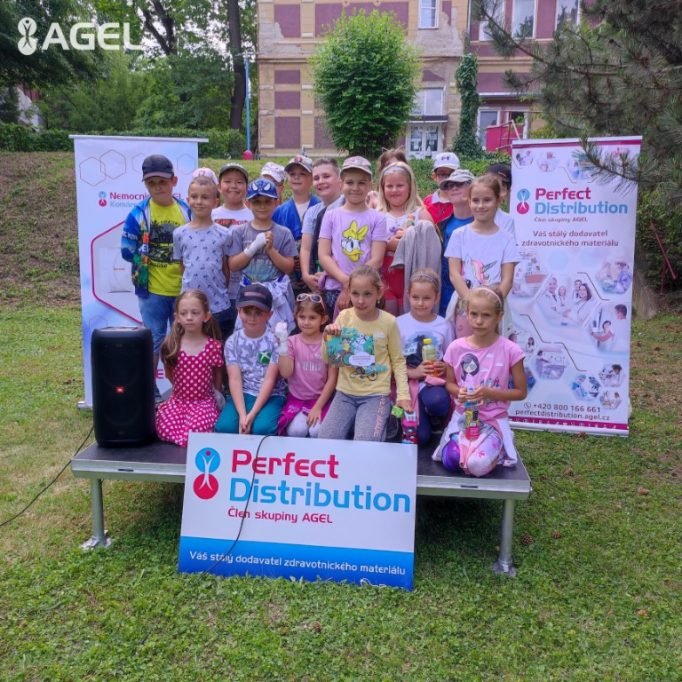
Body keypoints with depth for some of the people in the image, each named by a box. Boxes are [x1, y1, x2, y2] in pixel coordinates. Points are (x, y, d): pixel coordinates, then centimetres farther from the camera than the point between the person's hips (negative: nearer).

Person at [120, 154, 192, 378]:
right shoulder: (138, 213, -7)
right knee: (153, 341, 8)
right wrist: (152, 255, -11)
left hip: (183, 289, 3)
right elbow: (127, 252, -5)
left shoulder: (187, 211, 1)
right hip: (152, 290, -2)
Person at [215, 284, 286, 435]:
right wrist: (242, 414, -22)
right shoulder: (233, 342, 0)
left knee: (262, 428, -30)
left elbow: (270, 379, -11)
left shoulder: (275, 340, -7)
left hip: (271, 396, -2)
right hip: (242, 394, 2)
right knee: (224, 426, -23)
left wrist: (252, 414, -21)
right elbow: (234, 379, -8)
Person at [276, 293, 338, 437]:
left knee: (317, 431, -25)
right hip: (296, 399, 1)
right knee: (296, 430, -24)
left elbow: (332, 378, -6)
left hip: (321, 399, -1)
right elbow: (285, 373, -12)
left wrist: (318, 406, -11)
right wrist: (282, 344, -20)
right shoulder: (292, 342, 0)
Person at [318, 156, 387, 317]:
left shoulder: (377, 219, 2)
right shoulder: (331, 216, 5)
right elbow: (323, 255, 0)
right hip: (334, 288, 1)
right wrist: (345, 281, -13)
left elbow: (377, 259, -4)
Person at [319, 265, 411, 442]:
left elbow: (398, 360, 2)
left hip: (376, 394, -3)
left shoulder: (388, 322, -8)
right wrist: (328, 338, -17)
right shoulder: (344, 316, -3)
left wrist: (403, 393, -8)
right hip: (345, 392, 3)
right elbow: (328, 360, 2)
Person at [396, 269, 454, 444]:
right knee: (420, 435, -17)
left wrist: (446, 367, -10)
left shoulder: (443, 325, 5)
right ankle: (423, 417, 20)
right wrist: (412, 372, -16)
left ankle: (432, 417, 2)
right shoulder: (399, 323, -1)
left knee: (437, 401, -36)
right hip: (409, 381, -1)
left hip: (435, 380, 1)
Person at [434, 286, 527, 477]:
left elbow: (521, 392, -3)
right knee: (451, 460, -23)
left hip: (493, 420, -2)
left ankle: (495, 448, 9)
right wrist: (458, 392, -13)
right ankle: (467, 444, 11)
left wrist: (489, 393, -18)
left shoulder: (510, 350, -11)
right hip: (463, 417, 2)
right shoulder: (456, 348, -4)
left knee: (477, 465, -26)